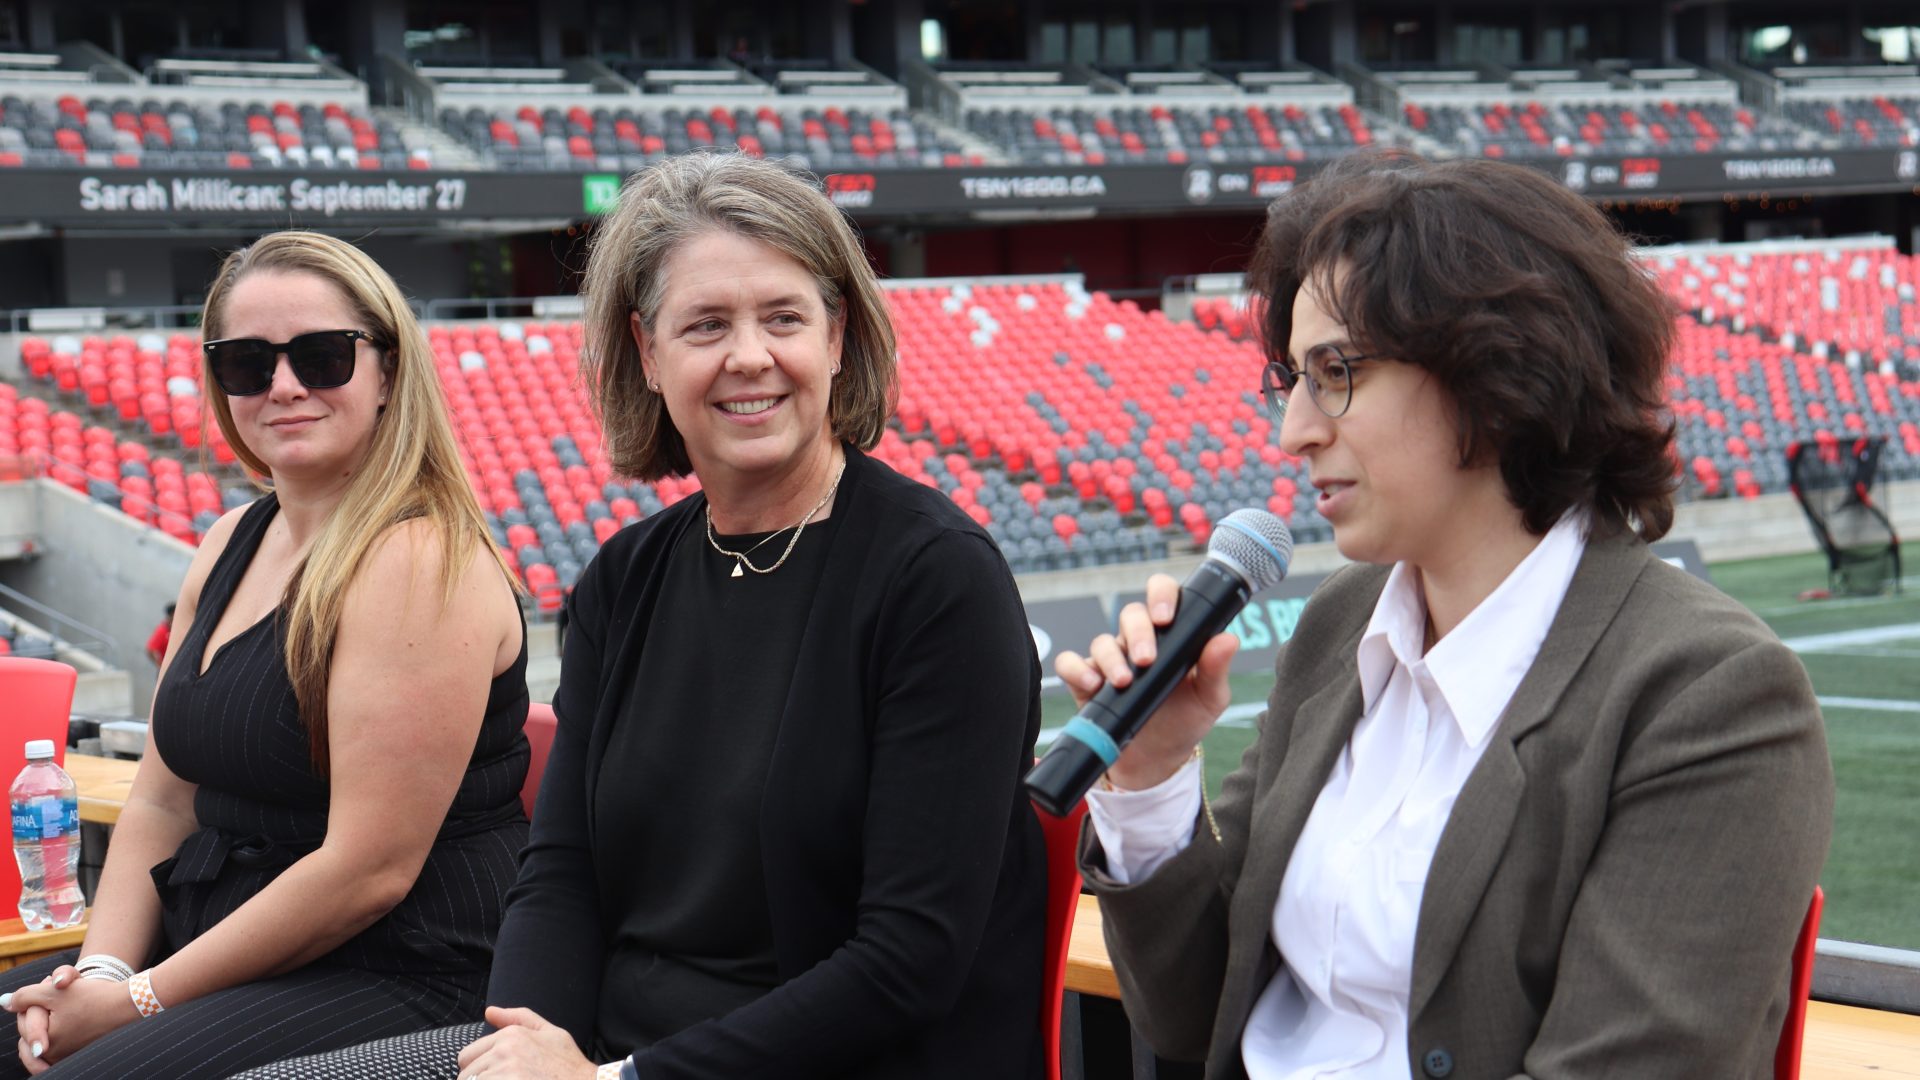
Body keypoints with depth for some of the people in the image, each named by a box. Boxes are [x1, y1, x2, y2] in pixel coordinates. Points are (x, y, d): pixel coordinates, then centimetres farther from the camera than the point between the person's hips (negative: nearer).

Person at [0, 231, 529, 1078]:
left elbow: (370, 868, -20)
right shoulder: (231, 545, 12)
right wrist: (103, 969, -4)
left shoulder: (420, 561, -16)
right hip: (230, 954, 8)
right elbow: (163, 801, 14)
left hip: (397, 980, -8)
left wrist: (144, 1000, -14)